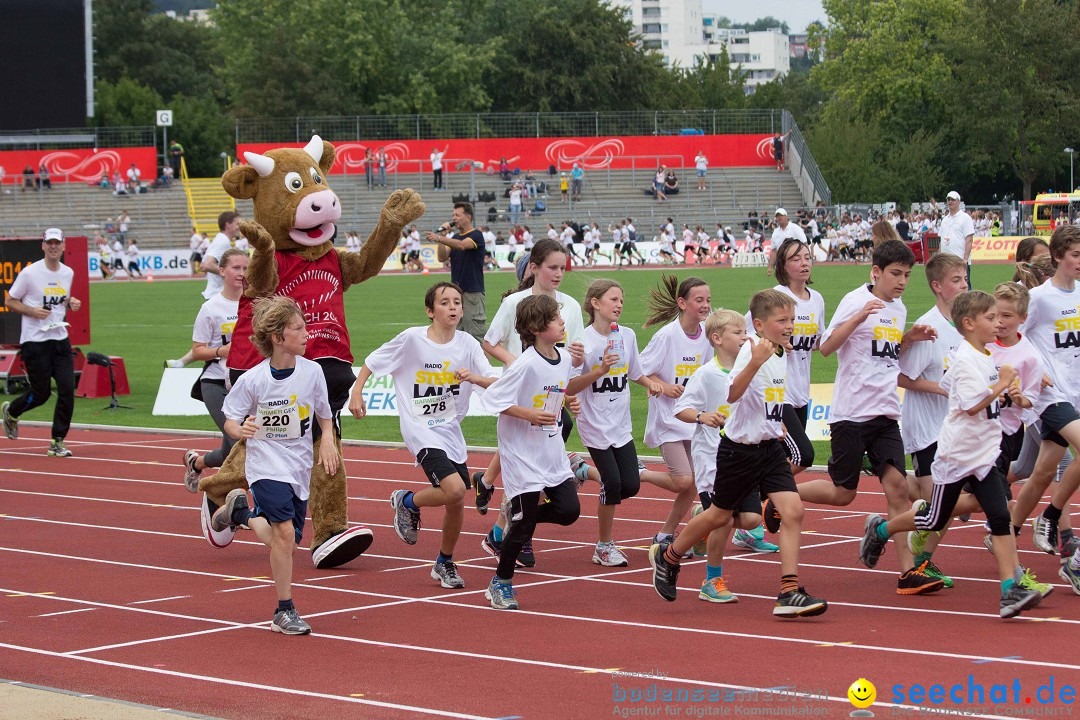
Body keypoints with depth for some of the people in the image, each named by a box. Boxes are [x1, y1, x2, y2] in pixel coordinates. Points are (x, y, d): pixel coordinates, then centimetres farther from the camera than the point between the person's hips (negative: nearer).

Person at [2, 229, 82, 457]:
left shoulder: (68, 273, 8)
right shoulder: (30, 273, -9)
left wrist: (71, 303, 2)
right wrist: (33, 311, -17)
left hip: (60, 338, 5)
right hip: (34, 341, -5)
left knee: (67, 389, -7)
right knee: (41, 393, 1)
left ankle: (57, 442, 1)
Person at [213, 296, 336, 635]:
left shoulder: (312, 371, -4)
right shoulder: (252, 380, -13)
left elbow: (324, 414, 10)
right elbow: (230, 420, -3)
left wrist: (327, 441, -8)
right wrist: (240, 430, -25)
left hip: (299, 468, 4)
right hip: (266, 466, -4)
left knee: (284, 540, 7)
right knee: (284, 532, -19)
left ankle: (242, 512, 36)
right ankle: (285, 612, -5)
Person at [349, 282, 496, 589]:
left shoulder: (468, 344, -2)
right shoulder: (412, 339, -11)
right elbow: (372, 361, 2)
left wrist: (474, 377, -25)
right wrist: (356, 393, -2)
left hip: (451, 431, 5)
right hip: (421, 429, -5)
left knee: (456, 503, 5)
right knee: (454, 489, -22)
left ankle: (444, 563, 29)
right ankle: (407, 502, 8)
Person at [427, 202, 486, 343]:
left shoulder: (476, 235, -7)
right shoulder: (454, 237, 16)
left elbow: (462, 245, -28)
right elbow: (442, 258, 6)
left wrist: (439, 238, -41)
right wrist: (443, 235, -5)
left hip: (473, 293, -7)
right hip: (456, 291, 7)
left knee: (476, 336, -7)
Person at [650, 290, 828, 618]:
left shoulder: (781, 357, 7)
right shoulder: (751, 351, -18)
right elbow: (732, 394, -35)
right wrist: (755, 363, -47)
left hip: (769, 448, 6)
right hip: (740, 449, -6)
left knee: (793, 510, -10)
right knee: (719, 515, 10)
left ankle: (789, 593, -11)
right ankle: (667, 556, 35)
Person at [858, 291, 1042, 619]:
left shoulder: (986, 358, 9)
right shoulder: (965, 360, -18)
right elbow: (971, 406, -27)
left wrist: (1003, 395, 8)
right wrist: (1001, 385, -21)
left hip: (984, 455, 7)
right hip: (957, 455, -7)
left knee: (1000, 517, -6)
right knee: (935, 520, 9)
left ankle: (1011, 590, -11)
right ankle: (879, 530, 34)